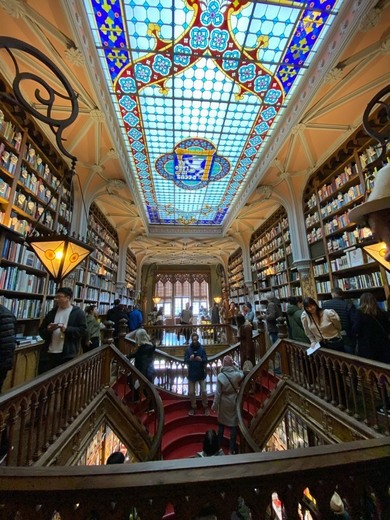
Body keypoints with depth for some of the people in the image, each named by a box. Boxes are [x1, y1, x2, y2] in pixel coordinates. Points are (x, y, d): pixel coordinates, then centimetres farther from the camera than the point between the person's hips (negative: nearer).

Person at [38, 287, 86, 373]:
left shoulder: (78, 313, -3)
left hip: (67, 355, -4)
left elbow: (82, 331, -9)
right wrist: (48, 330, -8)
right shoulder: (52, 312, 12)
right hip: (49, 353, 5)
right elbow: (41, 331, 14)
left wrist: (66, 329, -21)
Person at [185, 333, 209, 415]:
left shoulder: (202, 348, -6)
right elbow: (185, 361, -6)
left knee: (204, 391, 4)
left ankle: (205, 407, 25)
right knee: (191, 392, 8)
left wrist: (201, 359, -26)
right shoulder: (188, 349, -5)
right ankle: (193, 408, 27)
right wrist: (190, 359, -26)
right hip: (191, 373, 1)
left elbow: (206, 360, -6)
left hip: (201, 373, -1)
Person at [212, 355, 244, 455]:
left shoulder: (220, 376, -22)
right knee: (233, 425, 14)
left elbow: (218, 393, -15)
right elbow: (242, 374, 6)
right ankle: (231, 449, 25)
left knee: (221, 424, 22)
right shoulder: (237, 375, -20)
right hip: (234, 402, 0)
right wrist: (235, 366, 1)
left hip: (224, 403, 0)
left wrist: (215, 405, -3)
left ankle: (219, 445, 40)